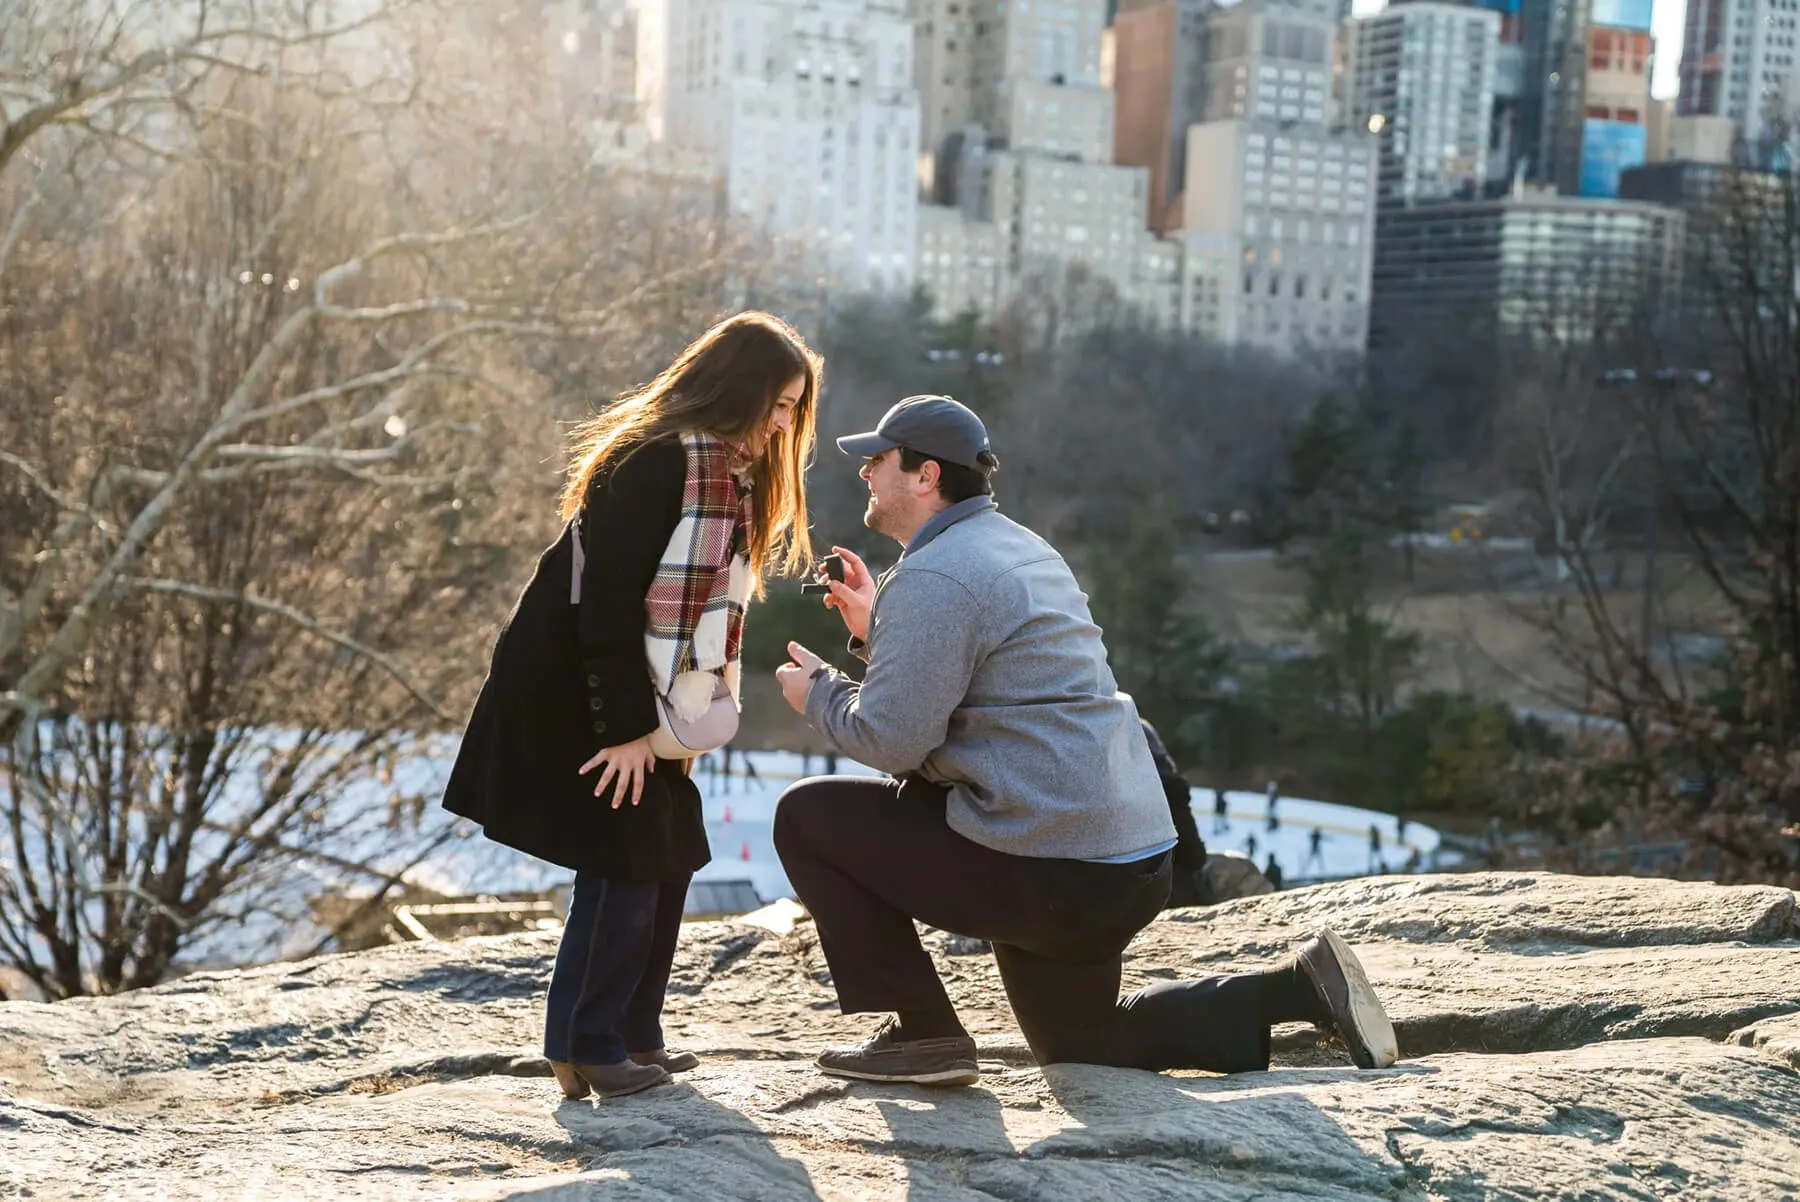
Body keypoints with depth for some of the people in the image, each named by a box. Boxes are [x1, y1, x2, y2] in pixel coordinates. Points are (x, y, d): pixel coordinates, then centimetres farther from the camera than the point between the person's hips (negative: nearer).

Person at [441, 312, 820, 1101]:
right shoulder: (655, 460, -20)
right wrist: (625, 729, -23)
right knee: (625, 865, -7)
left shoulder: (725, 474, 10)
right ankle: (585, 1048, 3)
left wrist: (667, 720, 6)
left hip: (644, 699, 9)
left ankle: (634, 1034, 19)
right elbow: (607, 598, -24)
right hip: (575, 694, -9)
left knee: (666, 860, 10)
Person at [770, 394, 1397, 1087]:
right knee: (1080, 1044, 28)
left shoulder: (932, 577, -14)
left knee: (807, 816, 0)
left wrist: (817, 693, -1)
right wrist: (876, 631, 24)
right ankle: (1298, 986, 15)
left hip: (1047, 873, -10)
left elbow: (892, 739, -19)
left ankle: (921, 1034, 0)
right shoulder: (1021, 548, 17)